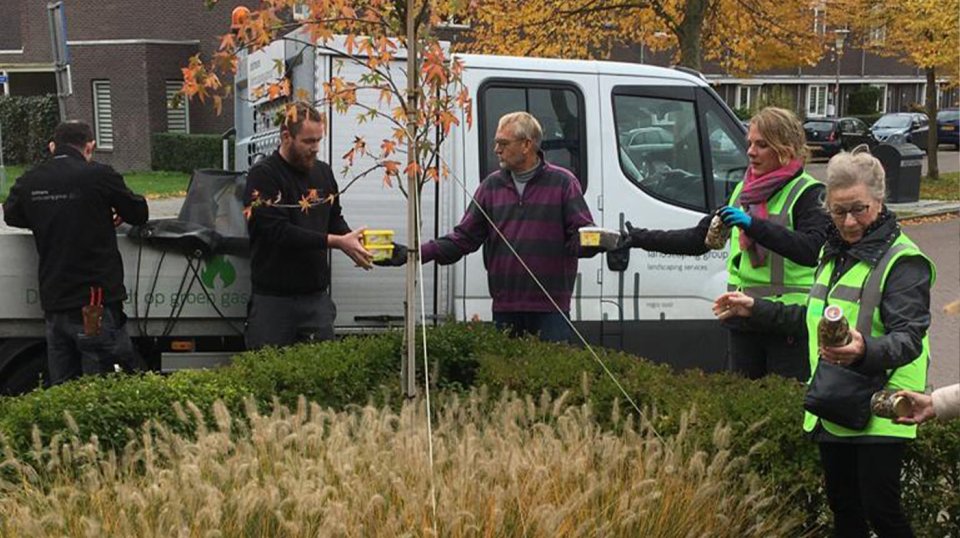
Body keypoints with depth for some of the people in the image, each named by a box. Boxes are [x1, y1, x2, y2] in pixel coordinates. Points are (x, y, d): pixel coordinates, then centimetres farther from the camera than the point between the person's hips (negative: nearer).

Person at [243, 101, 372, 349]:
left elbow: (335, 220, 19)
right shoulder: (263, 175, -10)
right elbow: (279, 231, -20)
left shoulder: (323, 172, 10)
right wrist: (336, 242, -22)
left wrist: (351, 240, -4)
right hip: (274, 298, -5)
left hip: (317, 296, 6)